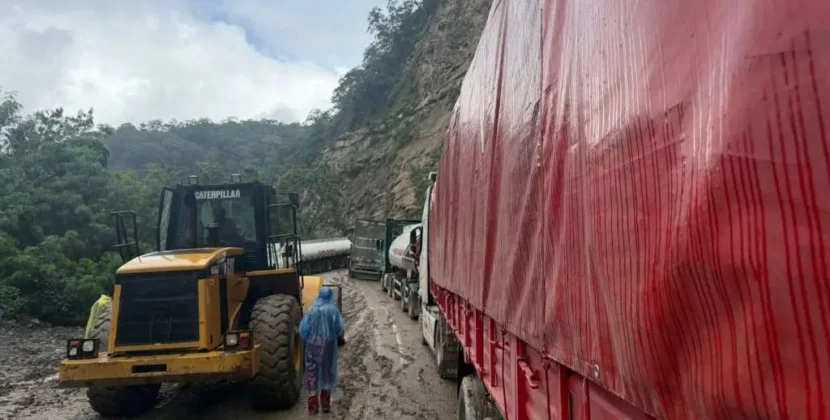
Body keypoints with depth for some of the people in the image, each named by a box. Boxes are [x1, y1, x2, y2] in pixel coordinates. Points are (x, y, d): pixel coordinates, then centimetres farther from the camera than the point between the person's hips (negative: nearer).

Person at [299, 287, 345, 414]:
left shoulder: (312, 310, -5)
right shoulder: (333, 310, -7)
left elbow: (303, 328, -4)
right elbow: (340, 328, -7)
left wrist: (307, 339, 15)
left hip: (313, 344, 0)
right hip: (329, 344, 0)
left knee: (312, 372, 10)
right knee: (327, 372, 13)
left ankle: (313, 404, 9)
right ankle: (325, 403, 17)